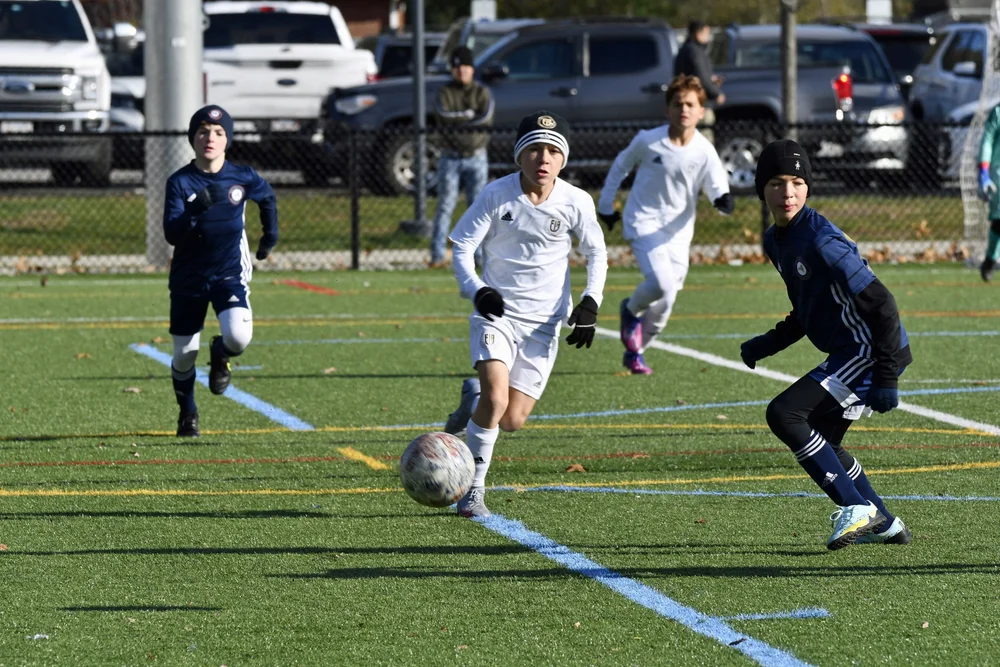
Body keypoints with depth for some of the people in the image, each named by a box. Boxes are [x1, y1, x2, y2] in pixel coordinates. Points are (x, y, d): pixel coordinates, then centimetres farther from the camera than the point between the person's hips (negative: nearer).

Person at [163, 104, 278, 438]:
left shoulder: (243, 177, -4)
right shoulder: (180, 182, -9)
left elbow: (268, 198, 19)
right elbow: (172, 234, -19)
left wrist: (271, 234, 20)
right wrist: (196, 211, -35)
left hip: (230, 273, 0)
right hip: (188, 276, 0)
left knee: (238, 337, -25)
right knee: (184, 354, 5)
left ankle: (220, 354, 14)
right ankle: (187, 414, 32)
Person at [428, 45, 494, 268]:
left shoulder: (482, 93, 7)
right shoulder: (445, 93, 7)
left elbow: (486, 119, -11)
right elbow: (443, 115, -14)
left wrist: (456, 122, -13)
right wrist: (469, 115, -12)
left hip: (476, 158, 0)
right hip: (450, 157, 0)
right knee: (445, 205, -5)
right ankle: (438, 254, -6)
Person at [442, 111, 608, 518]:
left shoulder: (576, 202, -6)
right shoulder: (497, 195, -10)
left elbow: (596, 252, 9)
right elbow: (462, 246, -4)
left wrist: (590, 304, -4)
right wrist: (475, 290, -22)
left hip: (543, 321, 2)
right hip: (495, 312, -2)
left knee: (512, 421, -2)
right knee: (496, 399, -23)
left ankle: (474, 400, 33)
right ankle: (473, 487, -5)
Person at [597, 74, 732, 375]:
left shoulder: (704, 152, -7)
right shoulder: (648, 141, -10)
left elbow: (717, 188, -9)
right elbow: (620, 166, 7)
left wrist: (722, 200, -34)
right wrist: (606, 206, 13)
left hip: (678, 231, 3)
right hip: (644, 223, -3)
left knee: (665, 303, 7)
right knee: (662, 283, -26)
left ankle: (635, 352, 30)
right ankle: (631, 310, 7)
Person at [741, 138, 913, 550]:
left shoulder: (821, 239, -20)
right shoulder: (776, 242, 9)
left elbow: (880, 304, -21)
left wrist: (885, 378, -24)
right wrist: (768, 345, 9)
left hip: (872, 350, -10)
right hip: (850, 353, 10)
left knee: (784, 414, -16)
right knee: (819, 442, 19)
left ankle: (856, 507, -11)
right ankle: (884, 525, 29)